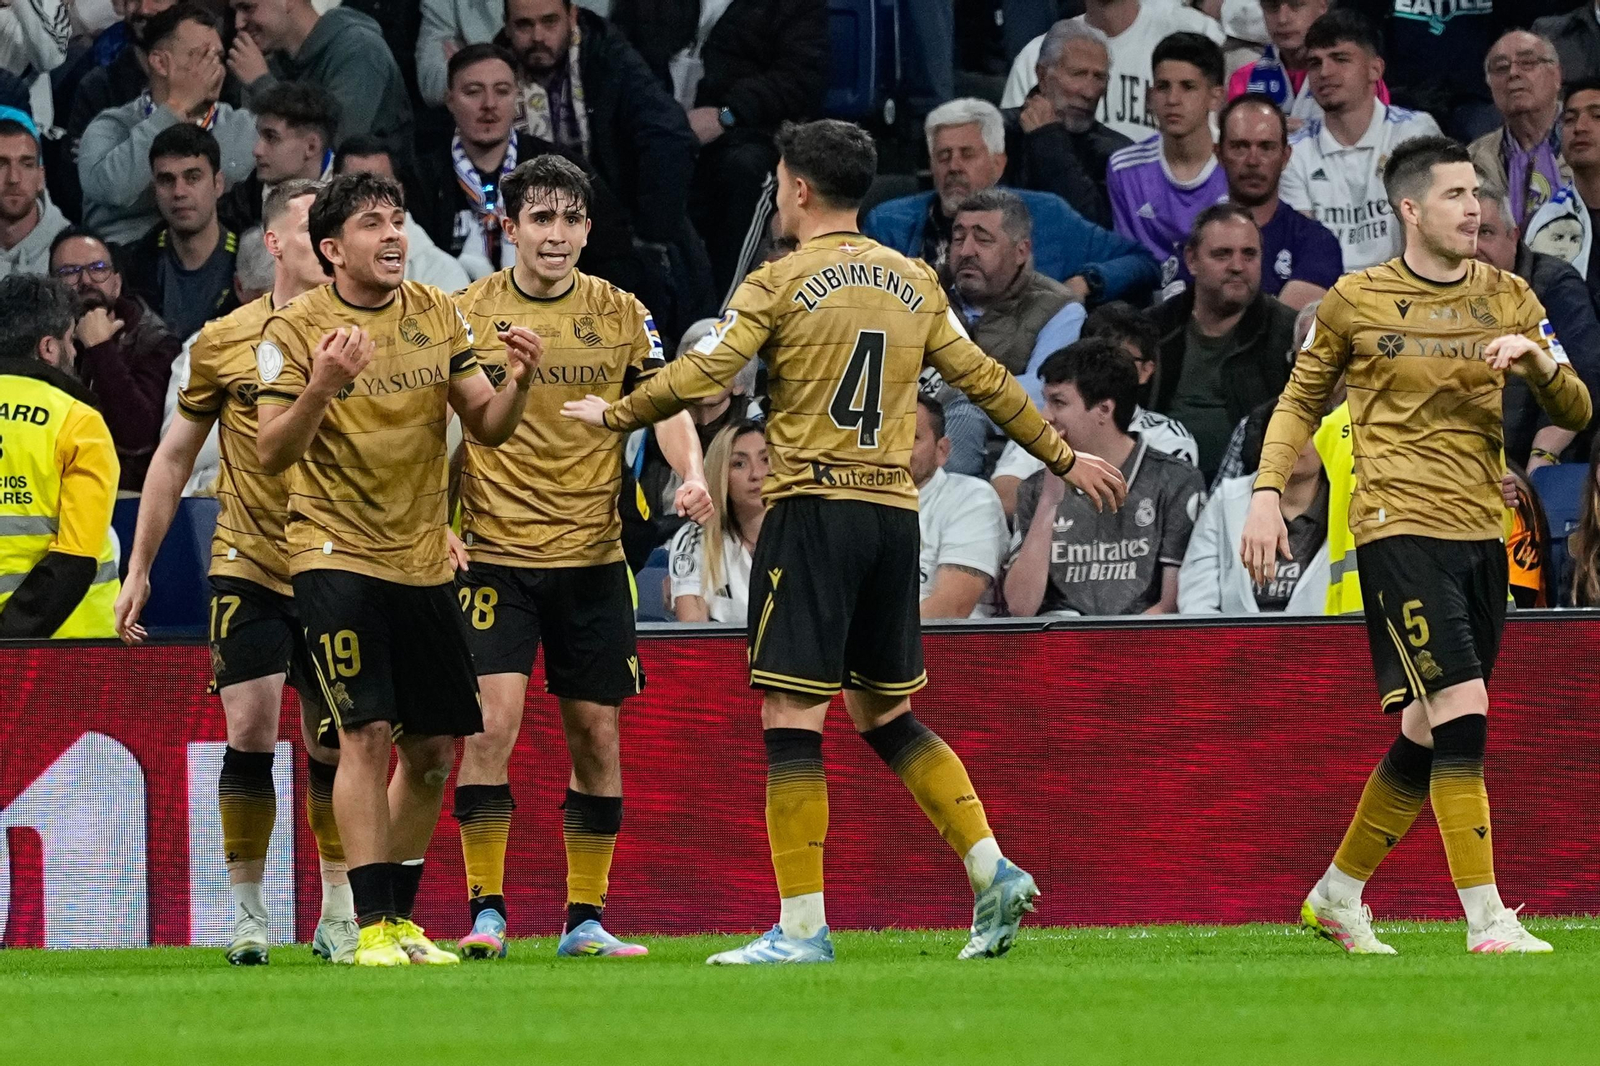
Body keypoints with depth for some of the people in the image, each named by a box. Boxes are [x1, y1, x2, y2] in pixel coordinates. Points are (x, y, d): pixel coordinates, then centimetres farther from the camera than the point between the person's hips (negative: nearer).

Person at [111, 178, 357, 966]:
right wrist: (138, 569, 8)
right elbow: (176, 457, 8)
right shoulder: (223, 342, 0)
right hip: (248, 566, -1)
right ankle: (246, 911, -1)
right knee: (250, 730, -10)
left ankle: (338, 914, 17)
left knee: (333, 745, 4)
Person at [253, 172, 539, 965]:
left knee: (434, 748, 6)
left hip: (423, 562, 5)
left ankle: (401, 916, 19)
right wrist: (319, 389, -30)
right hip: (337, 554, -5)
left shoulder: (437, 316, 6)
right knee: (367, 734, -15)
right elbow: (271, 454, -12)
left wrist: (519, 381, -13)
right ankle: (371, 928, -14)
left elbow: (485, 425, 8)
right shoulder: (294, 331, -8)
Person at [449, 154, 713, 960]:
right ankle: (485, 910, -6)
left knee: (595, 733, 5)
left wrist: (691, 474, -18)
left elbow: (666, 403, 2)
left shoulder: (621, 315, 6)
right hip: (496, 553, -3)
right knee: (493, 720, -13)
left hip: (593, 556, 3)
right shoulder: (470, 313, 0)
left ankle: (585, 918, 13)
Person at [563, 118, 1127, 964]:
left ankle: (802, 927, -9)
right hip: (895, 511, 6)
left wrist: (612, 415, 9)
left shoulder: (779, 284, -5)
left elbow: (699, 378, -8)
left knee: (791, 719, -4)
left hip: (813, 511, -6)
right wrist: (1063, 458, 28)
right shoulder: (914, 283, 11)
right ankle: (992, 870, 4)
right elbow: (985, 382, 16)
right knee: (885, 716, 17)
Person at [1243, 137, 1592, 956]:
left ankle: (1338, 895, 27)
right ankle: (1486, 919, -17)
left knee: (1428, 735, 9)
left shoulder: (1507, 299, 10)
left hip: (1481, 533, 5)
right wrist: (1267, 494, 1)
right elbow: (1300, 401, 13)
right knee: (1461, 712, -17)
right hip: (1398, 528, -5)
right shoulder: (1355, 302, 1)